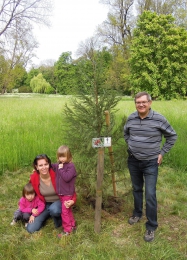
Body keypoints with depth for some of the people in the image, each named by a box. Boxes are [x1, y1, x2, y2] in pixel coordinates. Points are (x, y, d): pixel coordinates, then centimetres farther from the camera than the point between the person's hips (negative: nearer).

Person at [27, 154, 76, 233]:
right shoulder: (33, 178, -16)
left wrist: (73, 200, -32)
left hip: (58, 202, -3)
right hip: (44, 205, 3)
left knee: (54, 210, -40)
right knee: (31, 229, -8)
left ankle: (58, 218, -2)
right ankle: (47, 215, 19)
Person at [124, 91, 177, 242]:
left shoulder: (159, 119, -16)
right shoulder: (131, 118, -4)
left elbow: (172, 136, -4)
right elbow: (126, 133, 18)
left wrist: (162, 153, -5)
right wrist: (131, 146, 8)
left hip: (151, 163, -4)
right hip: (133, 161, 4)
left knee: (150, 195, -5)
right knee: (137, 189, 20)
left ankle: (151, 227, 9)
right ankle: (137, 214, 41)